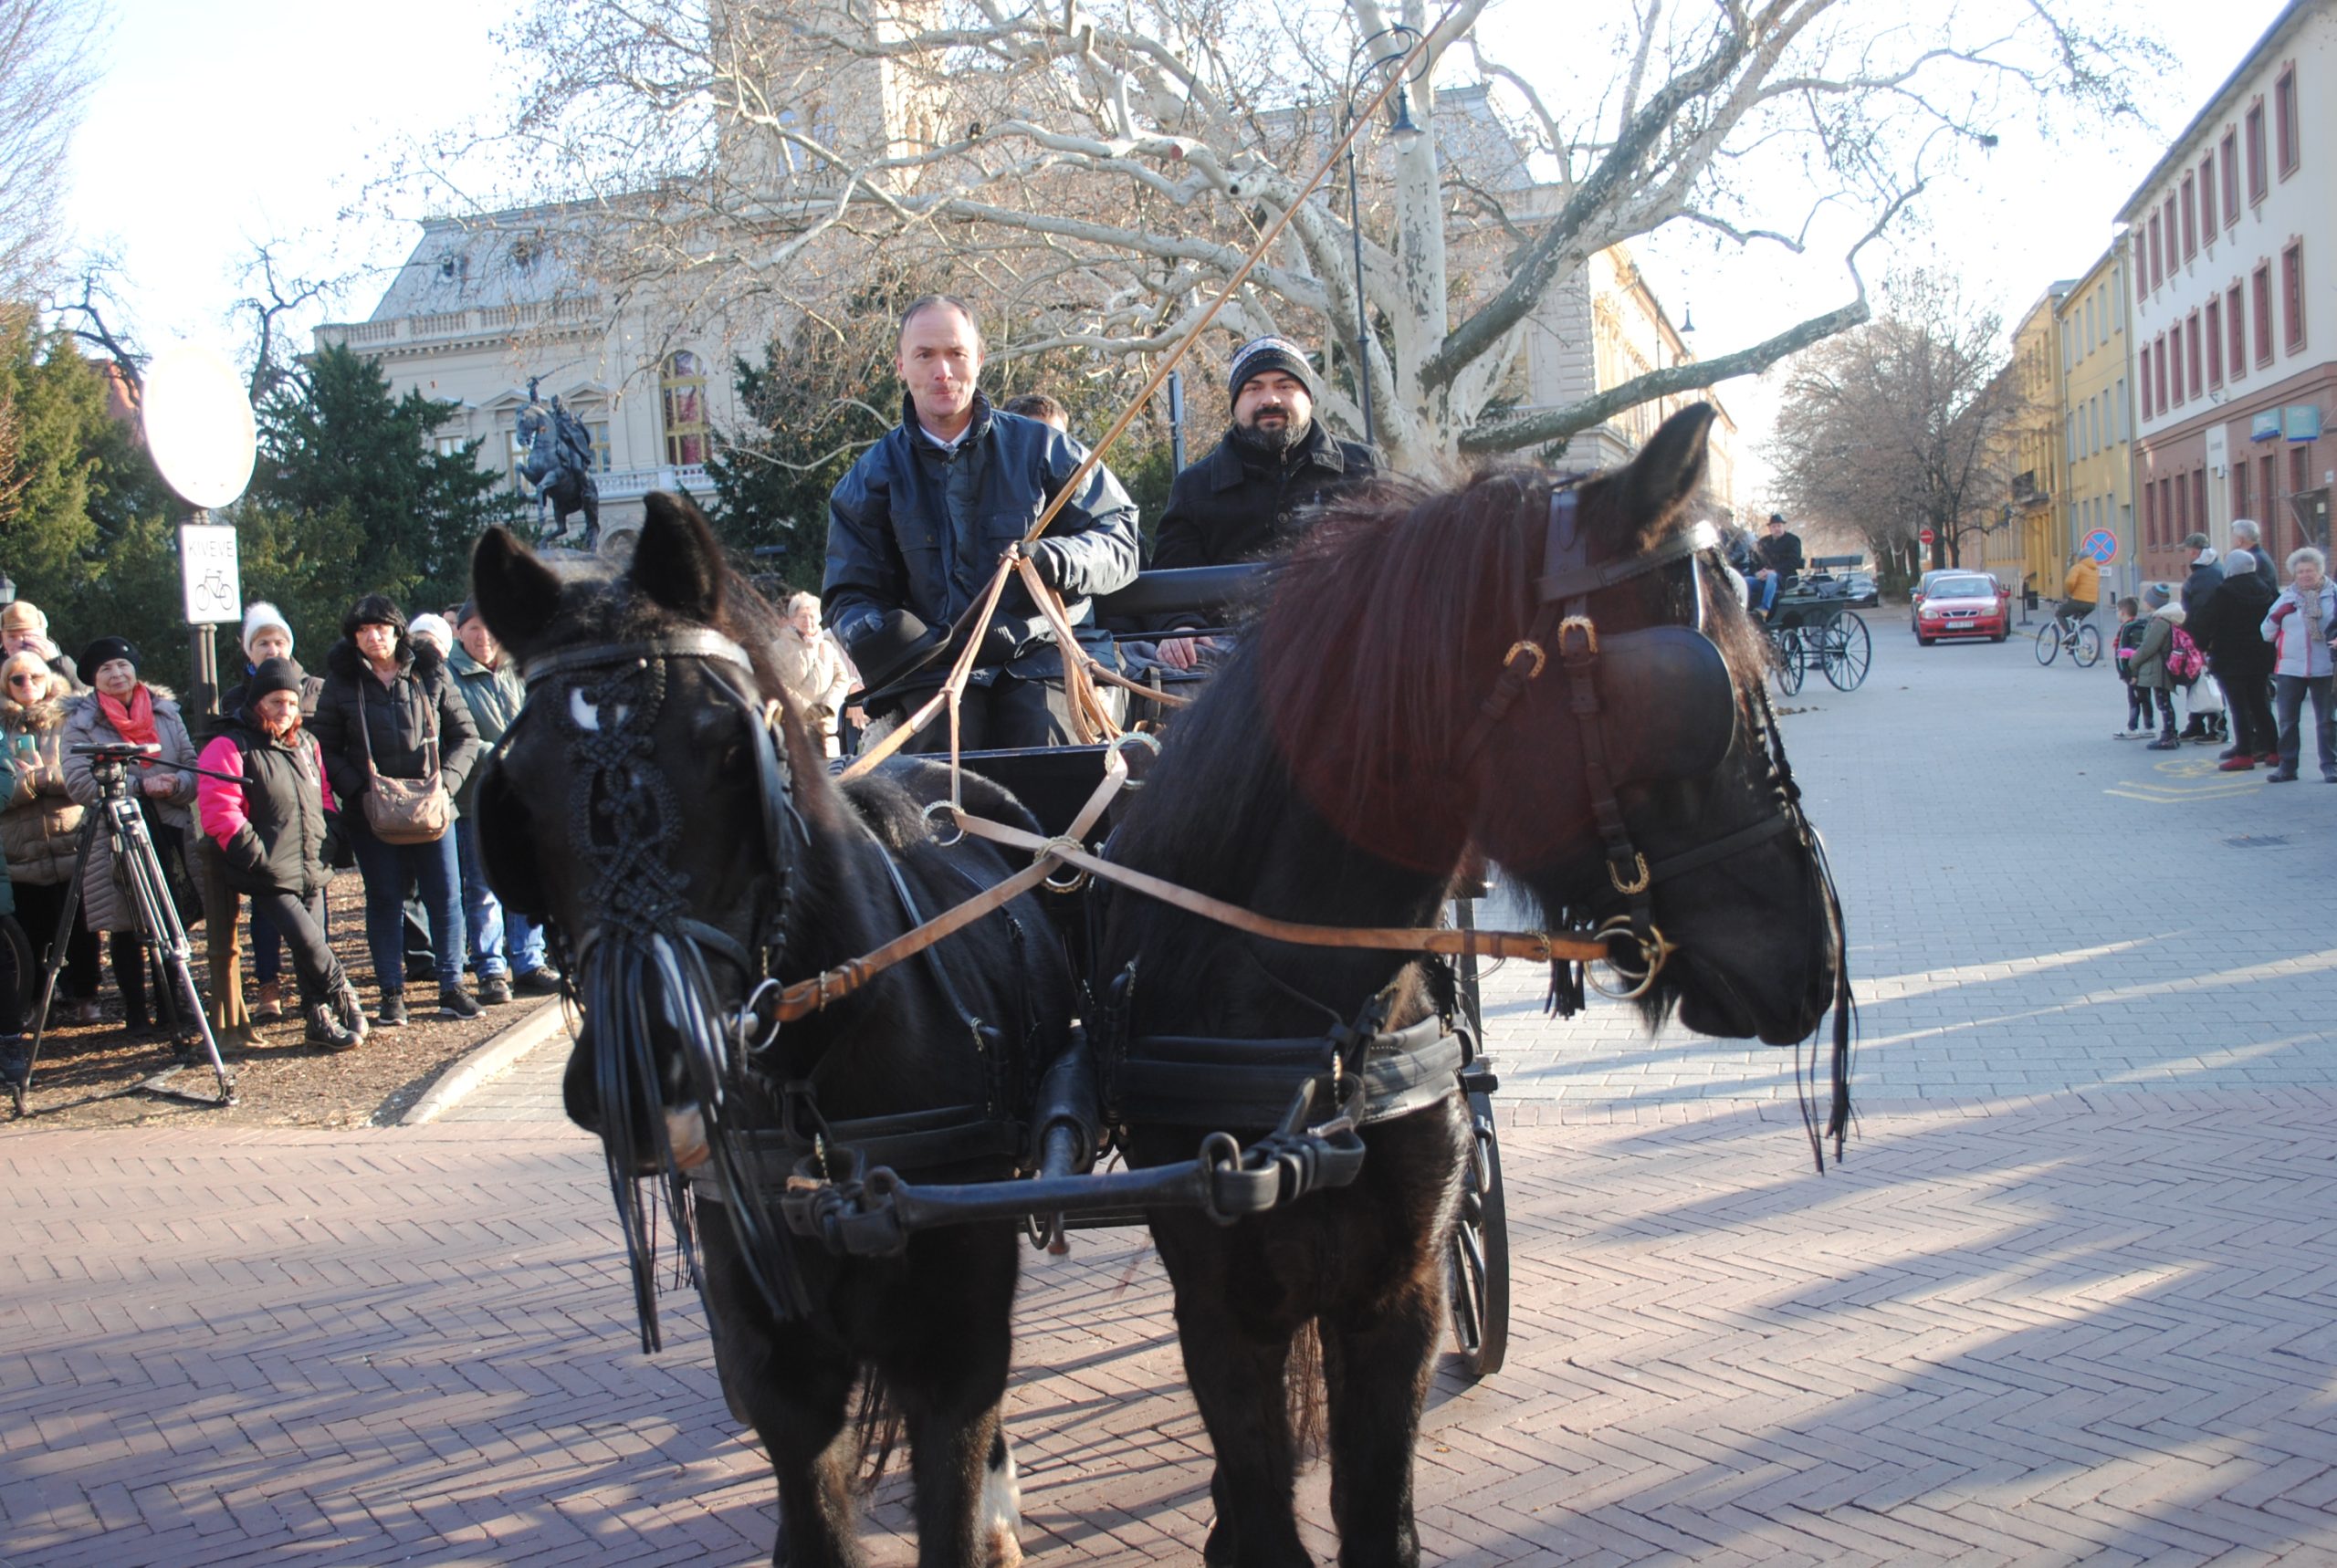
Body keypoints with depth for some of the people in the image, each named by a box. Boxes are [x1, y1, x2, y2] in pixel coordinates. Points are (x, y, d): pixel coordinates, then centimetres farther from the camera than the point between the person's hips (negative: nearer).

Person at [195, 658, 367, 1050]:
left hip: (311, 871, 6)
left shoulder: (306, 744, 16)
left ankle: (320, 1018, 15)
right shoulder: (229, 748, -7)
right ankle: (343, 997, 3)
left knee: (311, 948, 6)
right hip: (270, 877, -6)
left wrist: (327, 841, 10)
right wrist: (260, 859, -17)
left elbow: (323, 797, 26)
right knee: (308, 942, -15)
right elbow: (219, 814, -14)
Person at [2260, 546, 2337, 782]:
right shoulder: (2287, 597, 9)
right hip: (2290, 669, 2)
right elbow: (2267, 634, 9)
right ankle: (2287, 766, 13)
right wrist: (2276, 616, -9)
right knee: (2286, 720, 5)